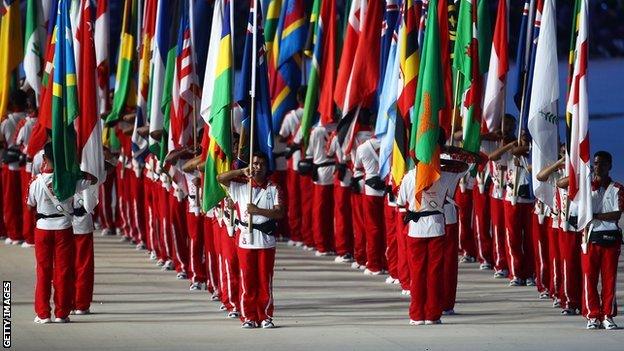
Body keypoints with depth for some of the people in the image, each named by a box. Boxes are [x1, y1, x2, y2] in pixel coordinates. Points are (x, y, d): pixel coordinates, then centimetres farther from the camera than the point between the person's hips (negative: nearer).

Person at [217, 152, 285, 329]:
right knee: (247, 280, 1)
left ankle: (265, 317, 10)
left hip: (266, 241, 0)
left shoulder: (273, 189, 4)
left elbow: (280, 213, -6)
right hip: (246, 240, 0)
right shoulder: (240, 186, 6)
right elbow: (220, 178, -4)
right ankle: (248, 317, 7)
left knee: (265, 280, 3)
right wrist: (242, 172, -10)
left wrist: (257, 210, -16)